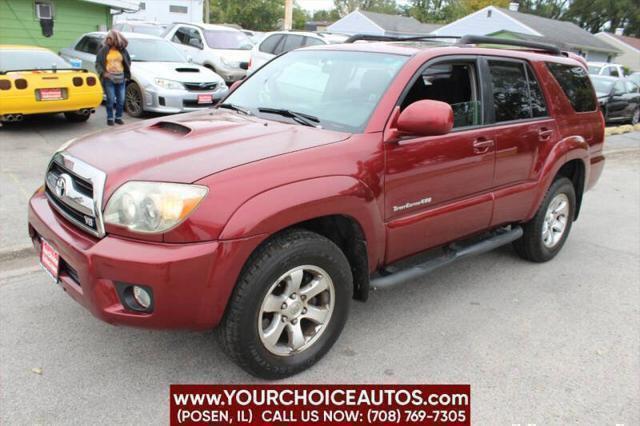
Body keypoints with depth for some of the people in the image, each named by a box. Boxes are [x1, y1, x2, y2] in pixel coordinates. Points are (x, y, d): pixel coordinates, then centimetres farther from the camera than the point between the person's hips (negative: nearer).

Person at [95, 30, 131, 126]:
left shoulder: (122, 50, 6)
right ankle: (110, 118, 6)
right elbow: (97, 63, 3)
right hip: (108, 78, -2)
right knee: (111, 99, -6)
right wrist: (103, 72, -11)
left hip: (120, 78, 2)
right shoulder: (104, 50, 1)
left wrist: (127, 73, 9)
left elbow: (128, 61, 18)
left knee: (121, 100, 3)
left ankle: (118, 117, 17)